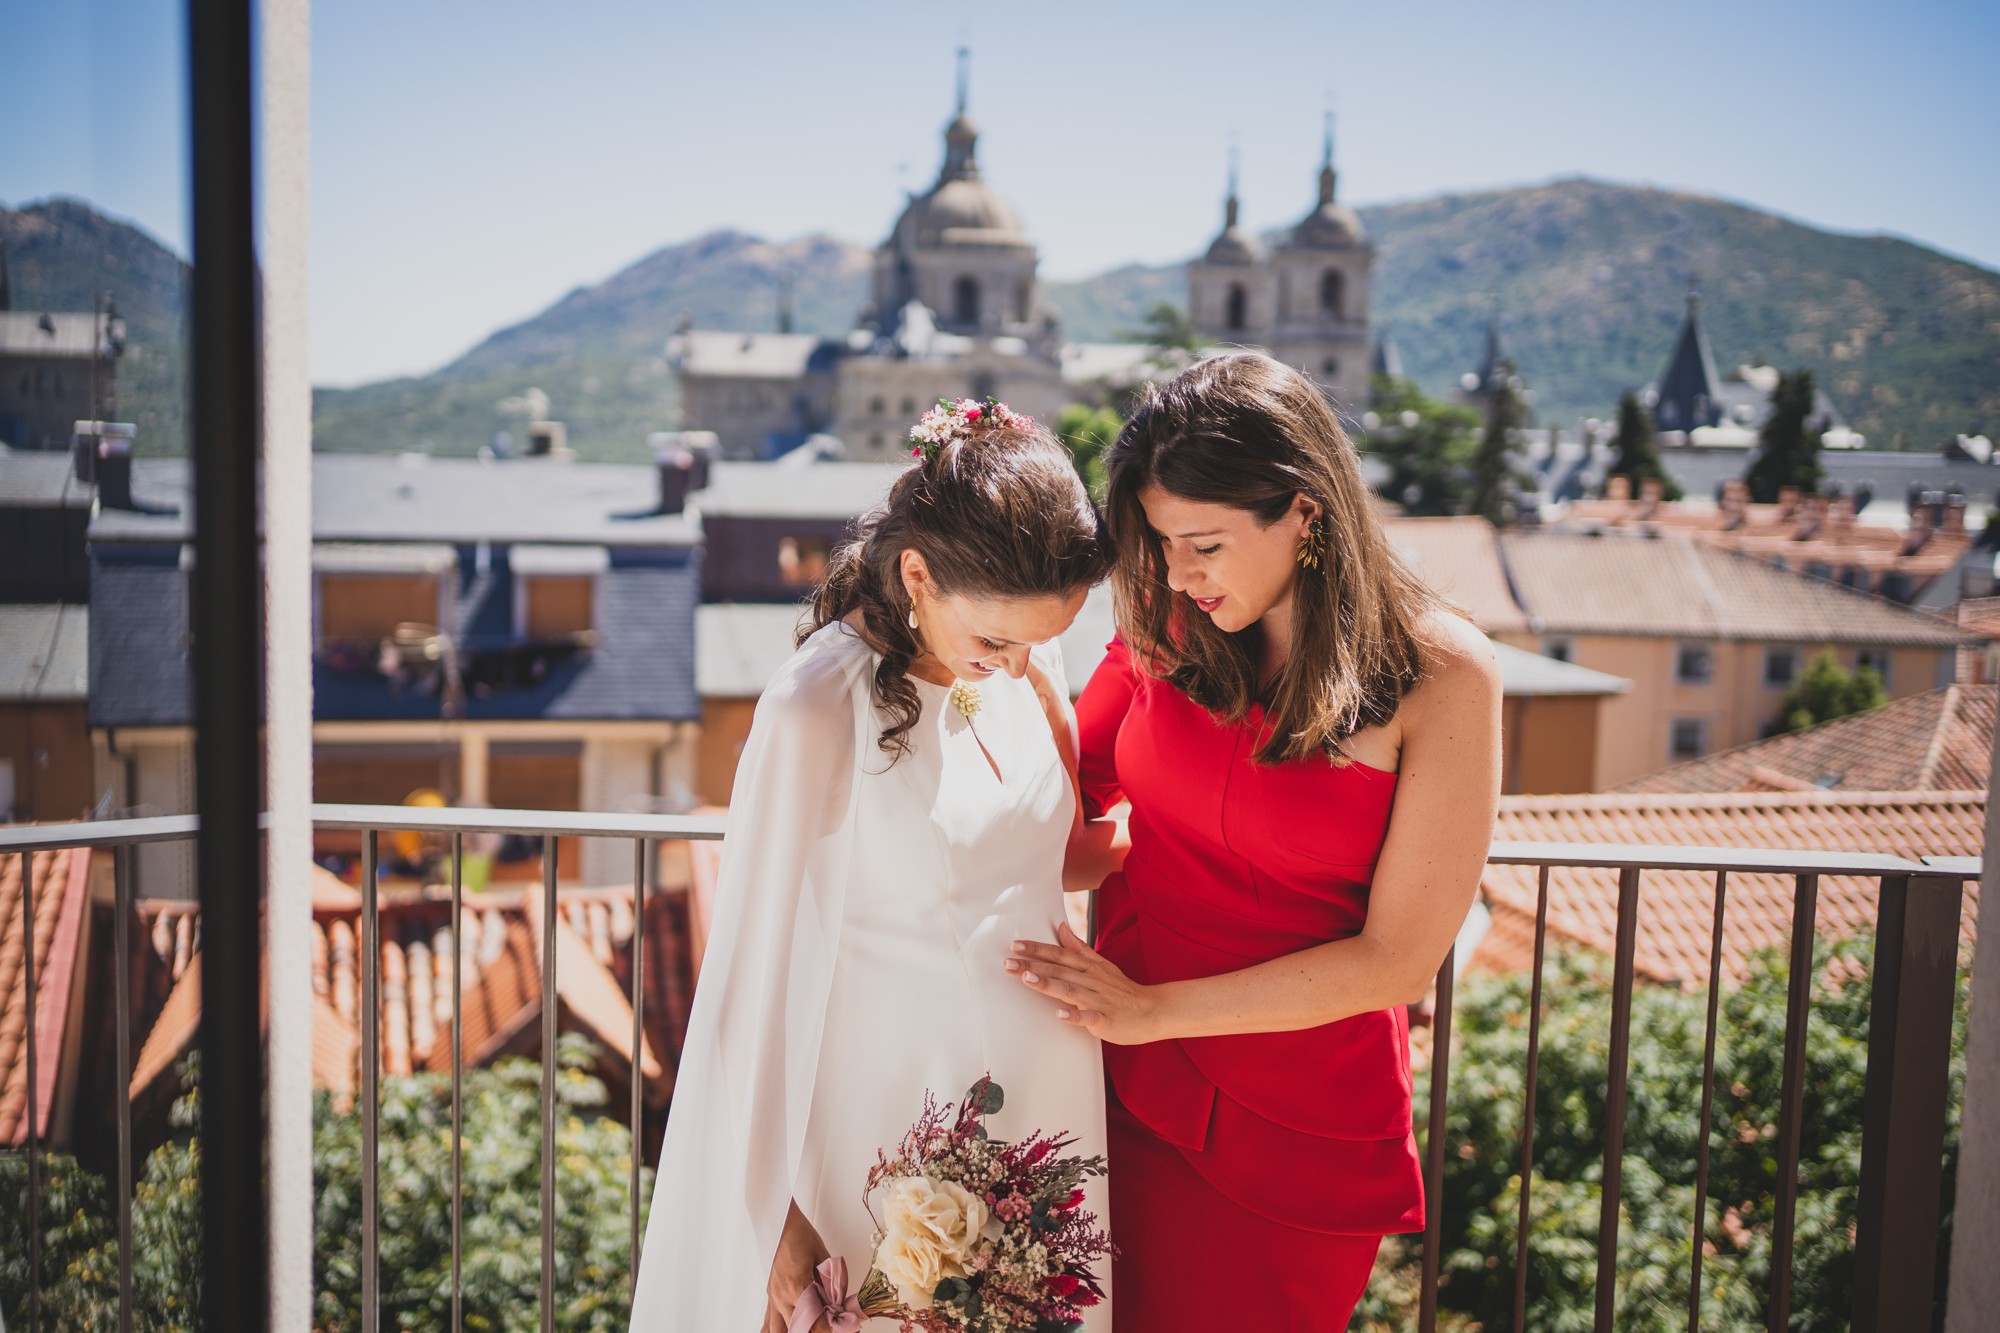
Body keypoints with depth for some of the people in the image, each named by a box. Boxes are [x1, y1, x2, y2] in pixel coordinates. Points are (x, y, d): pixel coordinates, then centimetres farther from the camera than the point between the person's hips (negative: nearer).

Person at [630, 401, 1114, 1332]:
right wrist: (774, 1223, -10)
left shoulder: (1022, 659, -4)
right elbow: (753, 976, -14)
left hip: (1047, 1108, 6)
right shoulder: (817, 712, -21)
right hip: (901, 1138, -6)